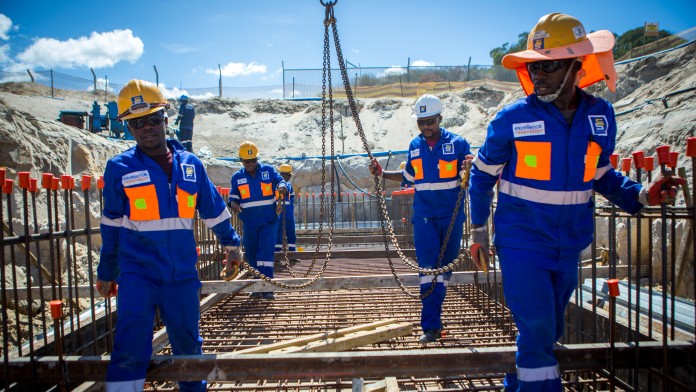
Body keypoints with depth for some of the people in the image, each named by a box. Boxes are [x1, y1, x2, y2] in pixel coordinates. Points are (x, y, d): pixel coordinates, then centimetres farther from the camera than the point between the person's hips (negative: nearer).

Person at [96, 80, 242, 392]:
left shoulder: (190, 164, 2)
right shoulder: (120, 168, -3)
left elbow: (214, 209, 14)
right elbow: (112, 225, 8)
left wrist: (231, 242, 23)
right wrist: (107, 272, 14)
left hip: (182, 275, 2)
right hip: (137, 275, -2)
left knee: (188, 343, 16)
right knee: (130, 352, -9)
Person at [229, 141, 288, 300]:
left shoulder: (268, 170, 0)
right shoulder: (237, 177, 5)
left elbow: (280, 181, -5)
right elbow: (233, 196, 8)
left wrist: (282, 187, -29)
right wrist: (233, 203, -15)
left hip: (269, 221, -3)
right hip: (249, 224, 3)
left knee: (266, 252, -13)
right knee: (251, 255, 10)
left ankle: (267, 288, -10)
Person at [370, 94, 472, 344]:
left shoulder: (457, 143, -3)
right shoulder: (415, 146, 8)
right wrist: (382, 173, 12)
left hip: (451, 216, -1)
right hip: (424, 215, 1)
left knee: (445, 266, 9)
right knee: (427, 267, -8)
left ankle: (434, 317, 27)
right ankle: (431, 326, -5)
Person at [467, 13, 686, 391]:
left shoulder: (601, 116, -2)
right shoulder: (512, 119, -12)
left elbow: (600, 174, 12)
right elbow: (482, 176, 0)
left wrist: (641, 195, -7)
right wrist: (478, 231, 2)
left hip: (569, 249, 5)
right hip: (522, 246, -4)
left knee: (546, 332, 19)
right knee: (537, 335, -7)